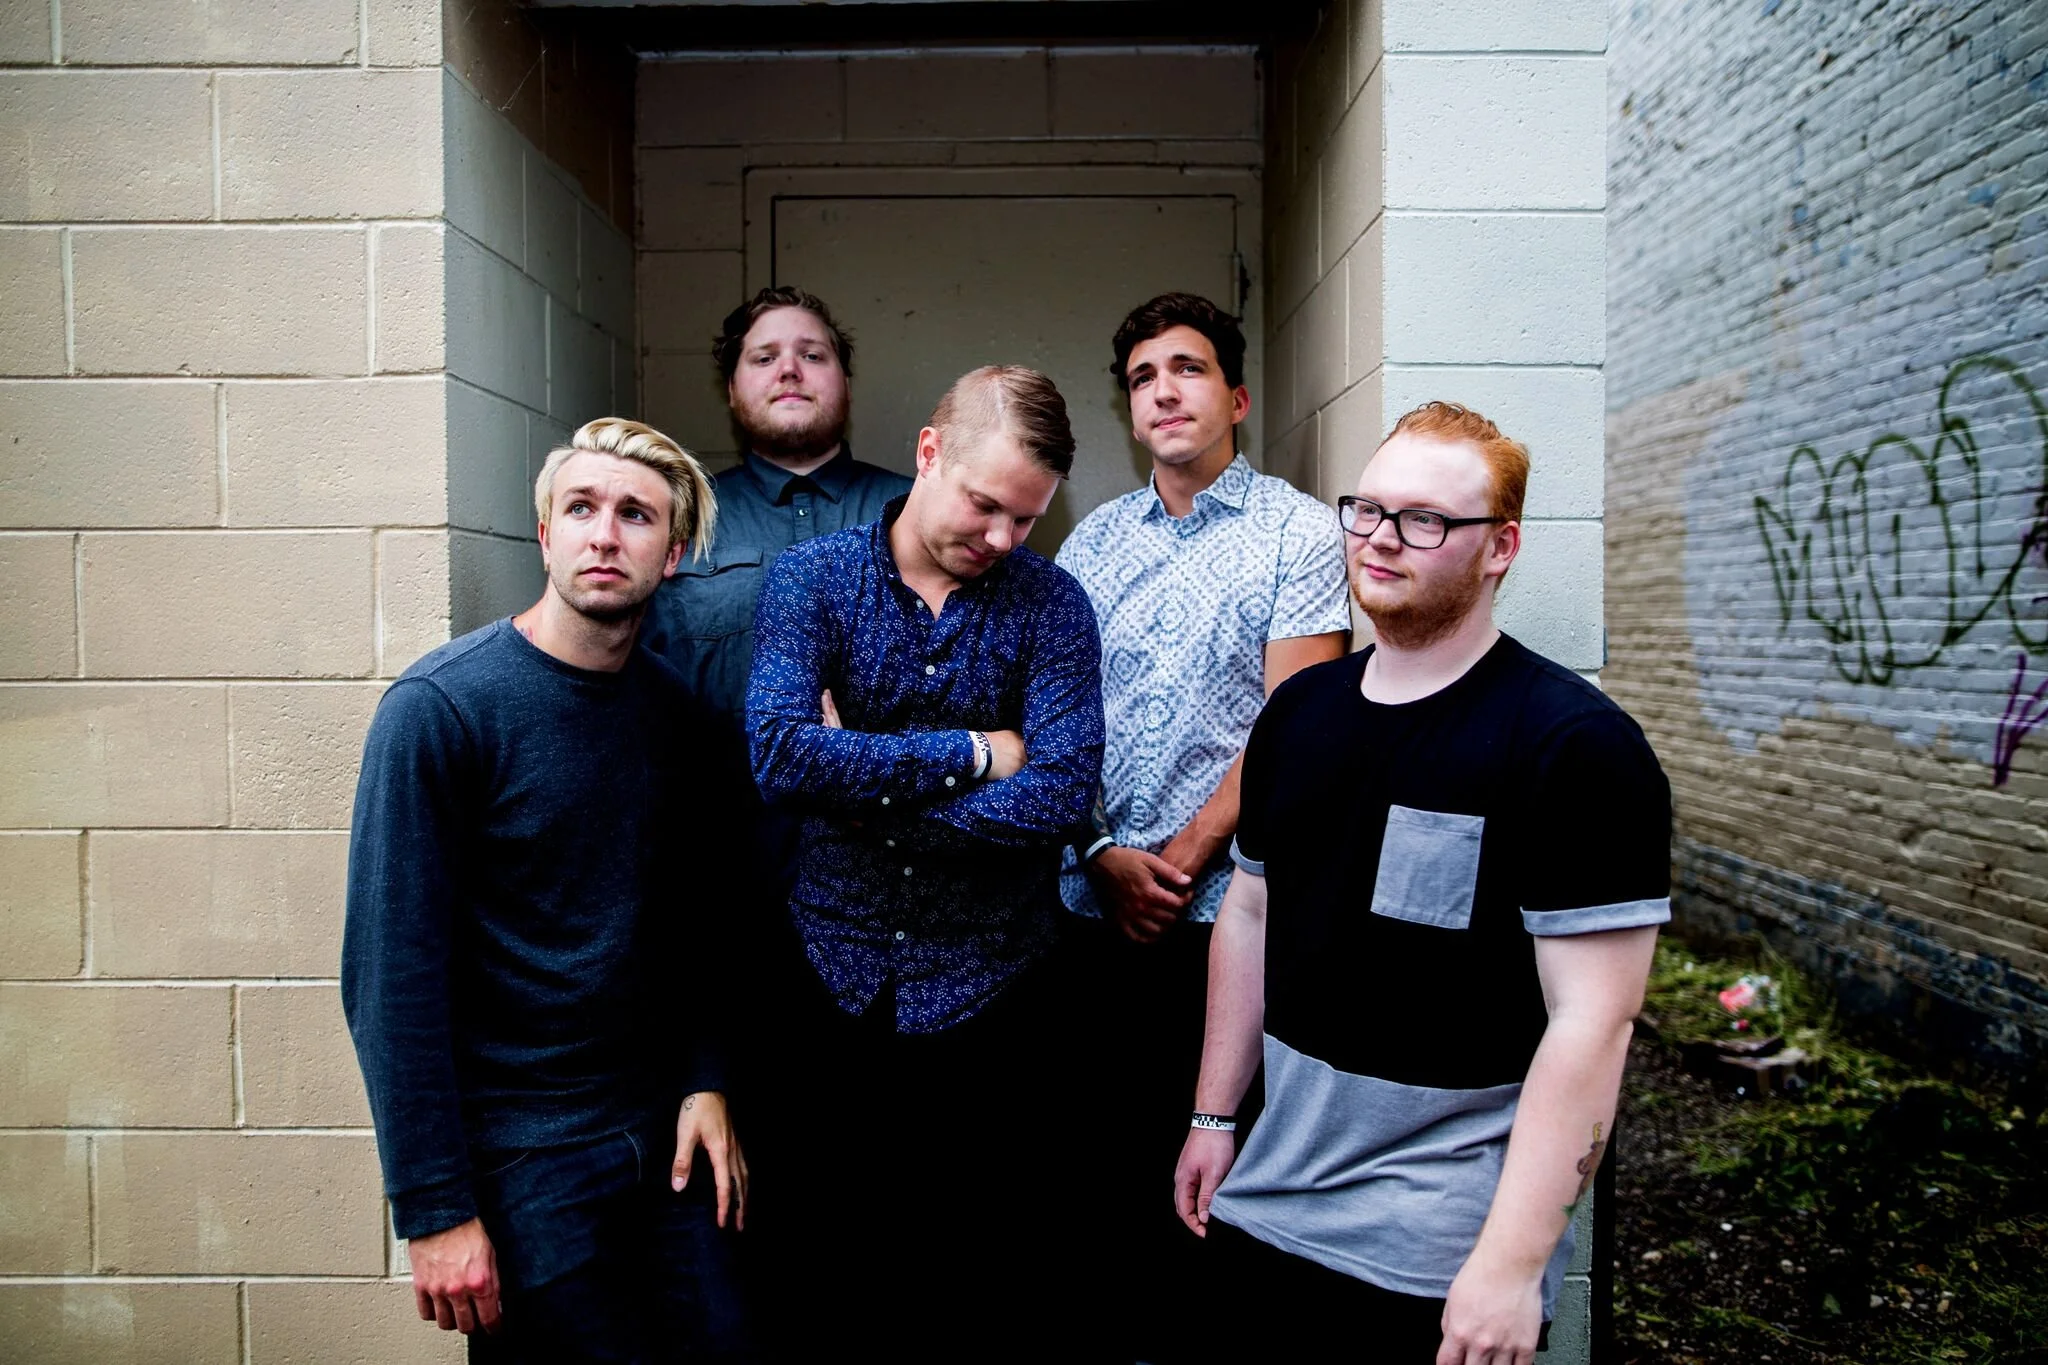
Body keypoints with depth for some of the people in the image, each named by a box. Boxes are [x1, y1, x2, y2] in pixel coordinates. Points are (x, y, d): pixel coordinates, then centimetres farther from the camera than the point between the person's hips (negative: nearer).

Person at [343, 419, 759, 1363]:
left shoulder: (672, 707, 2)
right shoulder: (439, 708, -15)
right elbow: (390, 974, -16)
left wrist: (703, 1081, 1)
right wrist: (433, 1209, -16)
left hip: (661, 1136, 6)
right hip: (519, 1157, -5)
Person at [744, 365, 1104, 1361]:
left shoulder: (1050, 603, -4)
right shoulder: (812, 578, -3)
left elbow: (1058, 796, -17)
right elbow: (780, 755, -20)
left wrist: (862, 778, -15)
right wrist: (970, 753, -16)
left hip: (990, 991, 0)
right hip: (839, 984, 1)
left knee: (1001, 1282, 13)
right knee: (836, 1274, 17)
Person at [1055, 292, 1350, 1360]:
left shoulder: (1297, 531, -1)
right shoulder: (1093, 540, 11)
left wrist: (1182, 858, -12)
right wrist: (1104, 858, -5)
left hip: (1233, 903, -4)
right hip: (1097, 903, 4)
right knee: (1122, 1143, 12)